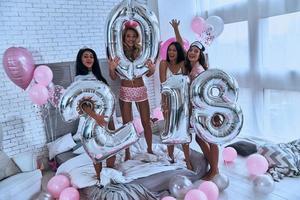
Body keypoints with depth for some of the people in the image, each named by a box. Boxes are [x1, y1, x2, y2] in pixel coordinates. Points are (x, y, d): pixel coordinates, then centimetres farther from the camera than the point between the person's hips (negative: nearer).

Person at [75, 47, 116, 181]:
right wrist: (96, 117, -27)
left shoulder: (98, 75, 12)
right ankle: (100, 177, 24)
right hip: (93, 118, -6)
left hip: (107, 115, 6)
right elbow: (81, 103, -17)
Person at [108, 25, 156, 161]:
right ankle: (127, 154, 20)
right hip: (125, 91, -1)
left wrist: (152, 69, -16)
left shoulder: (140, 52, 2)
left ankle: (150, 150, 27)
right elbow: (114, 77, -2)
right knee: (127, 124, 6)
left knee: (146, 122, 8)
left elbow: (148, 74, 6)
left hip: (141, 90, 2)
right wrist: (112, 68, -22)